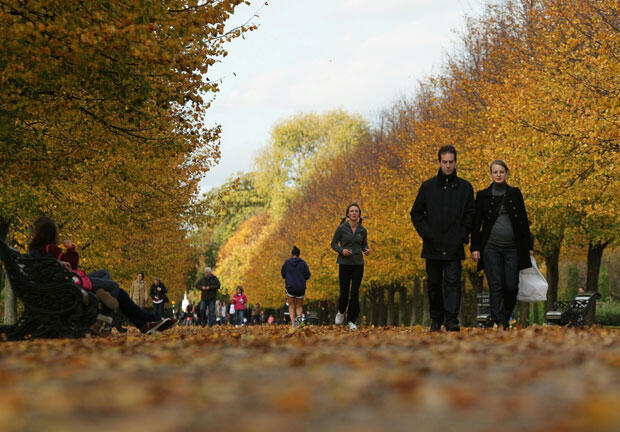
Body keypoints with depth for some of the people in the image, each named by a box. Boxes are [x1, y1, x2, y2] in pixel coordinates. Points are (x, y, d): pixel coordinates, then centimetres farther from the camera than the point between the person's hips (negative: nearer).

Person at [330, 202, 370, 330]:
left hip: (358, 264, 2)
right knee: (344, 293, -1)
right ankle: (341, 312, 31)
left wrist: (367, 250, -8)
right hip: (345, 263, -2)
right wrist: (342, 250, -17)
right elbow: (333, 244, 2)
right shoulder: (341, 228, -5)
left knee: (355, 293, -3)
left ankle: (352, 321, 6)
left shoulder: (362, 230, 4)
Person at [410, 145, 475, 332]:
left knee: (453, 282, -11)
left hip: (454, 247, -1)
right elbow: (416, 213, 10)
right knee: (434, 284, 8)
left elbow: (471, 214, 8)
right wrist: (425, 233, -3)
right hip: (433, 246, 1)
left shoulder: (465, 187, 4)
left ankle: (451, 320, -15)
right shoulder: (428, 186, 5)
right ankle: (436, 320, 19)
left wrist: (463, 235, -3)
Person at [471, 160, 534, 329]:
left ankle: (506, 317, 20)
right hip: (491, 247, -1)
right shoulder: (483, 195, 5)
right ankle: (499, 323, -5)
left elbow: (524, 220, 10)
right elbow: (476, 223, 5)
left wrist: (529, 246, 6)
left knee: (511, 286, -1)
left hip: (512, 248, 1)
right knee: (496, 286, -5)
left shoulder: (515, 193, 9)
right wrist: (475, 248, -3)